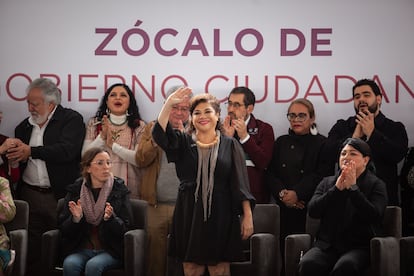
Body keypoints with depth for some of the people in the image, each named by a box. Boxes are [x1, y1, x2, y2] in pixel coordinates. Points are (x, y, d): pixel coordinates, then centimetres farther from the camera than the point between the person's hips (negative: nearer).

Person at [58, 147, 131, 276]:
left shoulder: (120, 190, 2)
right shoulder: (75, 190, 5)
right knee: (70, 264, -30)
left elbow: (124, 229, -2)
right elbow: (63, 228, 4)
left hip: (110, 251, -1)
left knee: (93, 265, -32)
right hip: (81, 249, 2)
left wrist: (110, 218, -21)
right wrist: (76, 218, -17)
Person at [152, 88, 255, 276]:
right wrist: (169, 104, -23)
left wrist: (247, 216, -7)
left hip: (220, 217, -1)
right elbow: (159, 133, -12)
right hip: (189, 216, 1)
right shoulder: (183, 142, 7)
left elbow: (240, 183, 1)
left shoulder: (230, 145, 5)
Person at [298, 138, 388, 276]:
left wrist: (353, 187, -13)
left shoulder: (376, 185, 7)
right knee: (307, 264, -31)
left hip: (360, 247, -3)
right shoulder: (327, 182, 17)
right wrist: (337, 188, -8)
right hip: (327, 245, 3)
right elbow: (312, 211, 2)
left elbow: (374, 216, -11)